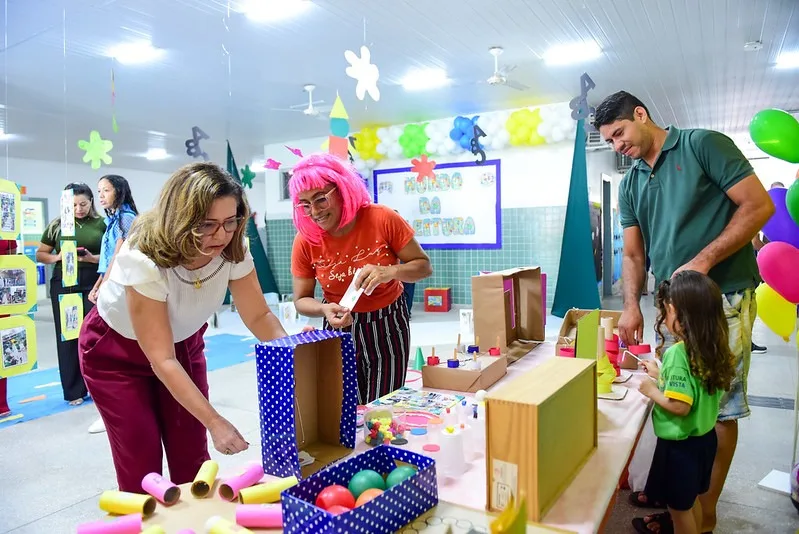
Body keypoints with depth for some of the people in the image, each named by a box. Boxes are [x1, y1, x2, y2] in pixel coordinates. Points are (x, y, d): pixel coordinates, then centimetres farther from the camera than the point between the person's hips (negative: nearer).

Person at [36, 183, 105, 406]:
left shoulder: (101, 223, 3)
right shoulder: (57, 225, 7)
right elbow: (40, 254, 12)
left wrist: (93, 258, -15)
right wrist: (57, 257, -8)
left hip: (93, 284, -1)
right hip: (64, 285, 2)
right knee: (67, 335, 5)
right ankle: (73, 390, 15)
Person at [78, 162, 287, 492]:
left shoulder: (232, 250, -23)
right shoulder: (144, 258, -36)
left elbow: (259, 316, -16)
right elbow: (161, 359, -35)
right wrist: (215, 422, -39)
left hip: (183, 341, 4)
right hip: (115, 352, -3)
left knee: (192, 457, 4)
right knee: (141, 463, -3)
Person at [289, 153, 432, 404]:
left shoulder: (382, 219, -18)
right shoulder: (305, 241, -13)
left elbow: (423, 266, -9)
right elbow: (301, 300, -3)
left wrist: (389, 272, -28)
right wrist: (325, 309, -25)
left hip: (388, 327, -1)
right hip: (341, 331, 1)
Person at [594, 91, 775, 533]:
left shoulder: (703, 145, -6)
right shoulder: (631, 185, 11)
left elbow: (759, 205, -11)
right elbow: (632, 253, 10)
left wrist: (703, 261, -18)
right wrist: (631, 307, -3)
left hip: (724, 298, -6)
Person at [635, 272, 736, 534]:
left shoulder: (677, 353, -28)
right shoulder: (713, 347, -3)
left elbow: (680, 406, -29)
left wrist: (653, 390, -14)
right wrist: (661, 374, 12)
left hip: (680, 443, -8)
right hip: (704, 437, 8)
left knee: (679, 507, 13)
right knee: (691, 500, 27)